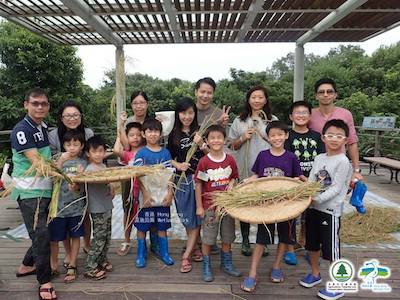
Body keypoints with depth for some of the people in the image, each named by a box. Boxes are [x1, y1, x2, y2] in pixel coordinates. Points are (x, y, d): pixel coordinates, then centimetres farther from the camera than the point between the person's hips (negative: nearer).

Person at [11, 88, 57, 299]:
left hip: (46, 190, 8)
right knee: (41, 234, -5)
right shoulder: (21, 130, -13)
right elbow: (36, 163, -20)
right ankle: (44, 281, 9)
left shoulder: (45, 128, 11)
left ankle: (27, 266, 37)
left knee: (43, 233, 17)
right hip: (29, 192, -8)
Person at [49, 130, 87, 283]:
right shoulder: (59, 160, 0)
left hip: (76, 206, 1)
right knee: (53, 239, 8)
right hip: (58, 206, 0)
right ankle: (53, 266, 29)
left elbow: (81, 187, -5)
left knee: (75, 237, 10)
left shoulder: (83, 163, -1)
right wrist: (61, 161, -26)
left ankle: (71, 267, 26)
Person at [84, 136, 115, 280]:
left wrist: (111, 188, 3)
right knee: (99, 238, -3)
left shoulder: (104, 166, 9)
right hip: (97, 209, -8)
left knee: (107, 237, 17)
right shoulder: (89, 169, -14)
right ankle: (90, 268, 9)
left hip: (107, 206, 8)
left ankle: (102, 260, 33)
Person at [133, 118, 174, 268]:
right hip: (146, 196, -2)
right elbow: (138, 176, -7)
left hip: (163, 196, 2)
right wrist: (146, 194, -14)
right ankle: (141, 254, 24)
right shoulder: (141, 153, -4)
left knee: (162, 226, 12)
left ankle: (164, 252, 27)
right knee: (142, 226, 8)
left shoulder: (165, 153, 3)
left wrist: (170, 193, -4)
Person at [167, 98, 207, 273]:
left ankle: (186, 255, 10)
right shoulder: (174, 135, 6)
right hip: (182, 180, 2)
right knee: (187, 219, 9)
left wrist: (201, 145, -22)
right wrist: (178, 165, -9)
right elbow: (170, 158, 10)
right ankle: (195, 248, 30)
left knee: (196, 218, 1)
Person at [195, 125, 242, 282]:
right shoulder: (204, 161, -11)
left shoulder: (230, 160, -3)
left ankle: (226, 263, 35)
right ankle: (206, 267, 25)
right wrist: (199, 206, -7)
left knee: (227, 237, 16)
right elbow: (198, 184, -7)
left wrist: (231, 184, -13)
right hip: (210, 205, -3)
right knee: (207, 238, 8)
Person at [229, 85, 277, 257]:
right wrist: (243, 138, -9)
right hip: (245, 169, 1)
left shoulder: (273, 120, 7)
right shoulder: (240, 120, 8)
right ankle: (245, 241, 22)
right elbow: (233, 146, 9)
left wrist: (268, 137, -9)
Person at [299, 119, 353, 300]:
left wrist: (317, 199, -27)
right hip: (313, 208, 7)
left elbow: (336, 188, -18)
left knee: (331, 250, 3)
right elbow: (311, 182, 7)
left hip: (330, 210, -7)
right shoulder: (318, 158, 7)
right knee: (313, 244, 20)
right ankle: (315, 274, 41)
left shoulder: (343, 161, -13)